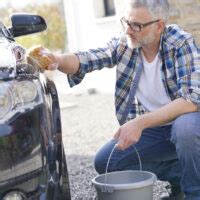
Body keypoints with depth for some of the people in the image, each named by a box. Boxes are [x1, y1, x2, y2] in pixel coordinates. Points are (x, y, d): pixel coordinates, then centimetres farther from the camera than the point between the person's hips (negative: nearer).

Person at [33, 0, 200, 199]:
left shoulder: (181, 43, -19)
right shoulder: (124, 43, -5)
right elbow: (89, 58, -19)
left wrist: (140, 122, -36)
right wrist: (58, 60, -41)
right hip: (150, 129, 5)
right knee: (104, 162, -8)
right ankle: (180, 174, 6)